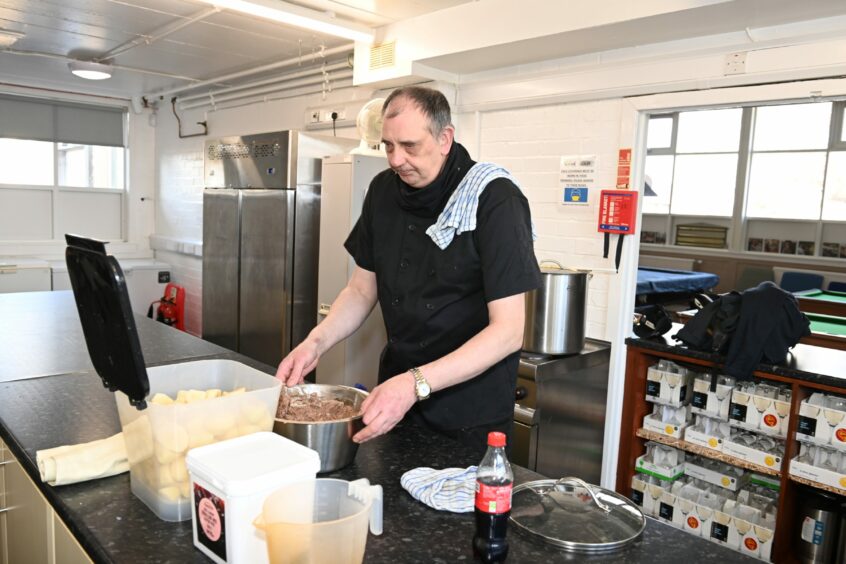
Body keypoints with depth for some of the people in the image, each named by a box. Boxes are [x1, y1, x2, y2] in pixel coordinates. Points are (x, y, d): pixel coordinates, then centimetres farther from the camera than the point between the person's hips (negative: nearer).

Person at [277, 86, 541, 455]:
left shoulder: (496, 200, -19)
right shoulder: (384, 190, -1)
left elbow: (508, 331, -23)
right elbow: (362, 289, 7)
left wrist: (416, 384, -32)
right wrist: (316, 342, -10)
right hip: (397, 395, 6)